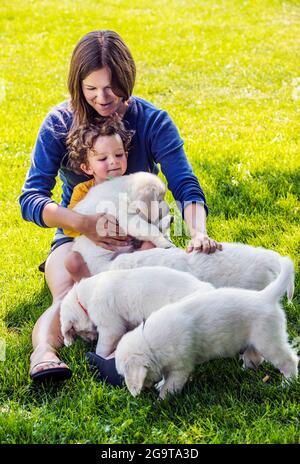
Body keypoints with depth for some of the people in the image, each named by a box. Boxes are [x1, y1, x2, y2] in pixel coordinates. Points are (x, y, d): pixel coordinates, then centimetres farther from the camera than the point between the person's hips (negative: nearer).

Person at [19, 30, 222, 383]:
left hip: (139, 233, 1)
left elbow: (186, 187, -15)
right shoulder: (58, 124, -6)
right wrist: (83, 223, -32)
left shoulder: (153, 122, -6)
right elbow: (31, 198, -13)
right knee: (68, 300, -34)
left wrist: (198, 233, -37)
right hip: (77, 234, 0)